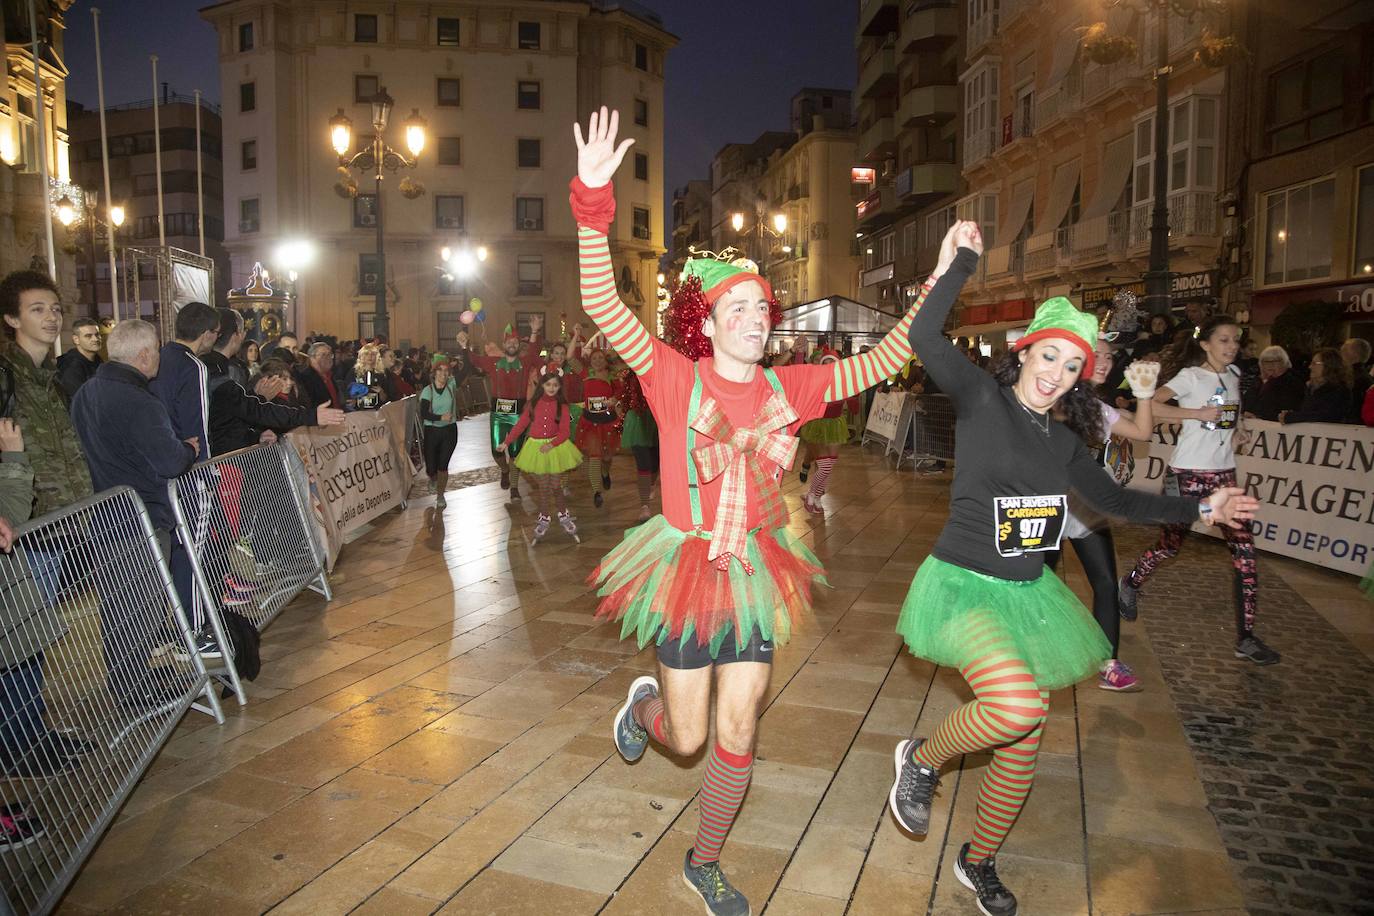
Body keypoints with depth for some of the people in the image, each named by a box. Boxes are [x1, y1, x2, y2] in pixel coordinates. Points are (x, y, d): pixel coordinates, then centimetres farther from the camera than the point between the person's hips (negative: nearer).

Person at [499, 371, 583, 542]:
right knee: (543, 487, 7)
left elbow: (564, 432, -9)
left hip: (555, 448, -1)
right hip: (536, 448, 1)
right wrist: (506, 442, -2)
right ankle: (544, 520, 22)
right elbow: (521, 424, 2)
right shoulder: (534, 404, 1)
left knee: (556, 486, 3)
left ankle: (564, 516, 24)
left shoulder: (562, 406, -4)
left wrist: (551, 445, -25)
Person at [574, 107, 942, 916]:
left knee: (739, 735, 12)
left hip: (755, 571, 4)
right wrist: (593, 200, -32)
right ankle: (645, 703, 49)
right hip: (686, 567, -3)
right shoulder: (677, 377, -11)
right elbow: (603, 303, -22)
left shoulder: (786, 387, 0)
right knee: (687, 737, 11)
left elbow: (882, 362, 4)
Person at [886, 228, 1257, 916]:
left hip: (1027, 593, 7)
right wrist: (958, 266, -23)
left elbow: (1116, 501, 21)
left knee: (1022, 749, 11)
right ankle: (922, 759, 0)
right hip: (965, 584, -7)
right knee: (1020, 706, -31)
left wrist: (1199, 508, 19)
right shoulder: (981, 396, -9)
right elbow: (925, 339, -23)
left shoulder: (1064, 439, 9)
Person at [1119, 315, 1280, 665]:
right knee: (1170, 544, 6)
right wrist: (1198, 413, -24)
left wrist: (1235, 430, 10)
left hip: (1223, 475, 6)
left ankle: (1246, 638, 0)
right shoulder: (1191, 376, -8)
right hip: (1188, 474, -6)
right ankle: (1130, 584, 36)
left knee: (1244, 549, -4)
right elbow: (1152, 406, -23)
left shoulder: (1233, 377, 12)